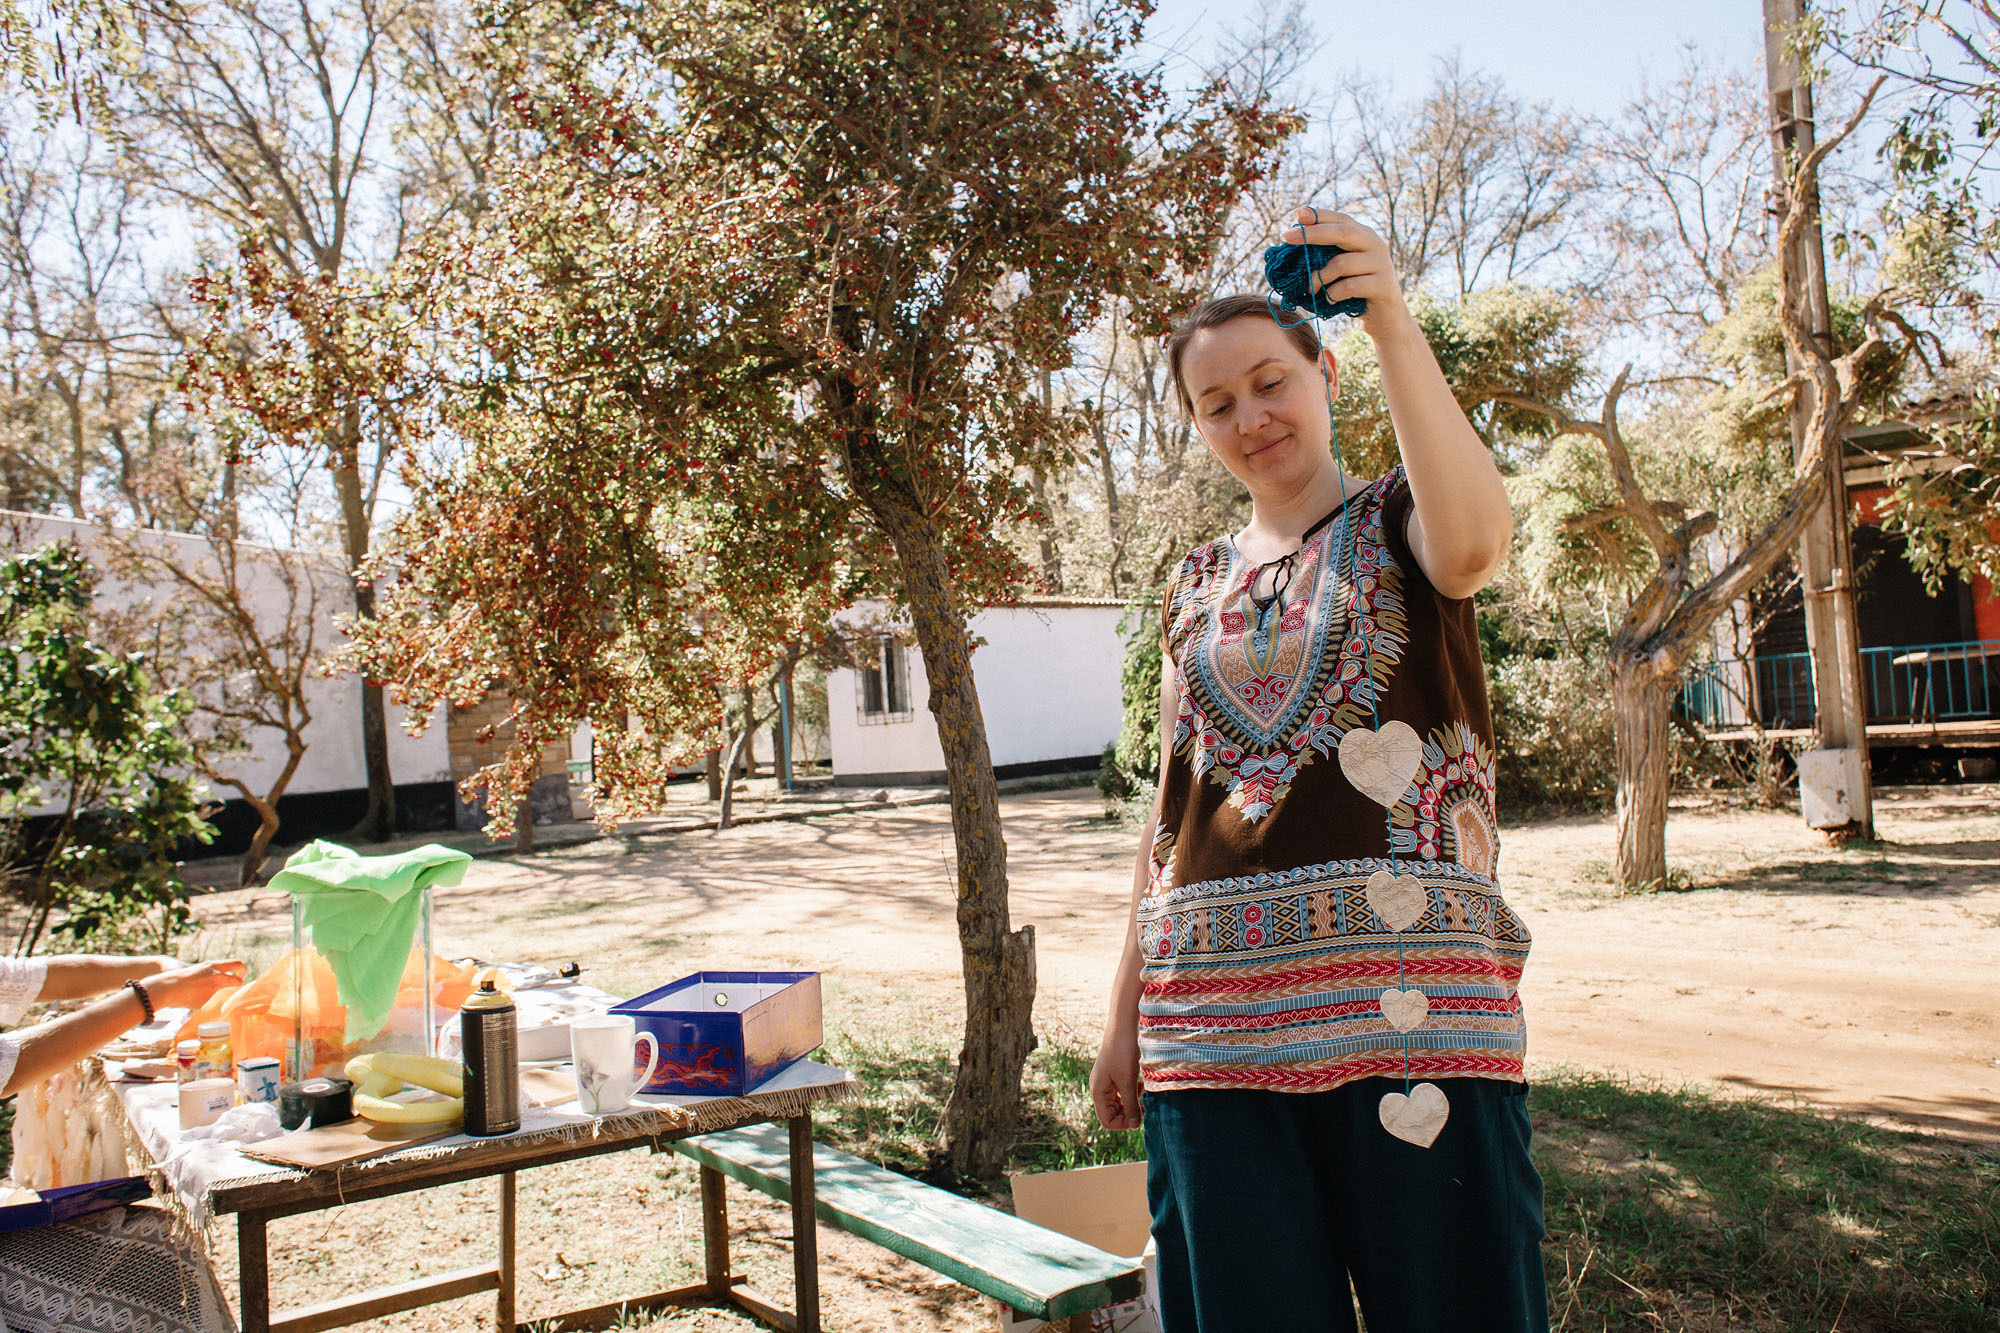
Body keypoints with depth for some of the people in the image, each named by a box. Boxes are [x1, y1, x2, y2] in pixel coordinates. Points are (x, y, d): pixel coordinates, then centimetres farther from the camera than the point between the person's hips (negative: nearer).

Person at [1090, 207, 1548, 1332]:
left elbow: (1474, 542, -20)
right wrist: (1127, 1013, 17)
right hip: (1215, 1011, 4)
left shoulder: (1398, 520, 7)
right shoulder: (1198, 587, 19)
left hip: (1409, 999, -4)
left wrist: (1394, 321, -24)